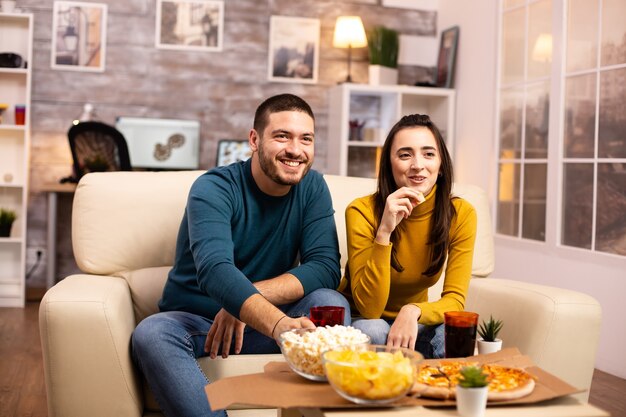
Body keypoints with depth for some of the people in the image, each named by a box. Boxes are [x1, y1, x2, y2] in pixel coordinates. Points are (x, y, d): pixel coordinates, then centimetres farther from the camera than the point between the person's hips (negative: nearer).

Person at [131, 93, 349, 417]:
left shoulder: (312, 188, -1)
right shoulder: (214, 188, -15)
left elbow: (326, 267, -13)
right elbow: (214, 270, -33)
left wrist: (249, 296, -27)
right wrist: (278, 324, -51)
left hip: (259, 323, 3)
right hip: (195, 321, -2)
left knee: (333, 304, -24)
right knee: (150, 334, -34)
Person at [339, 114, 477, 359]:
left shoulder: (460, 214, -13)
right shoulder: (362, 211, -21)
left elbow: (455, 301, -15)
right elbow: (368, 307, -25)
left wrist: (413, 311, -38)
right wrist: (384, 231, -36)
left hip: (413, 322, 2)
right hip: (362, 321, -2)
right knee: (374, 332, -35)